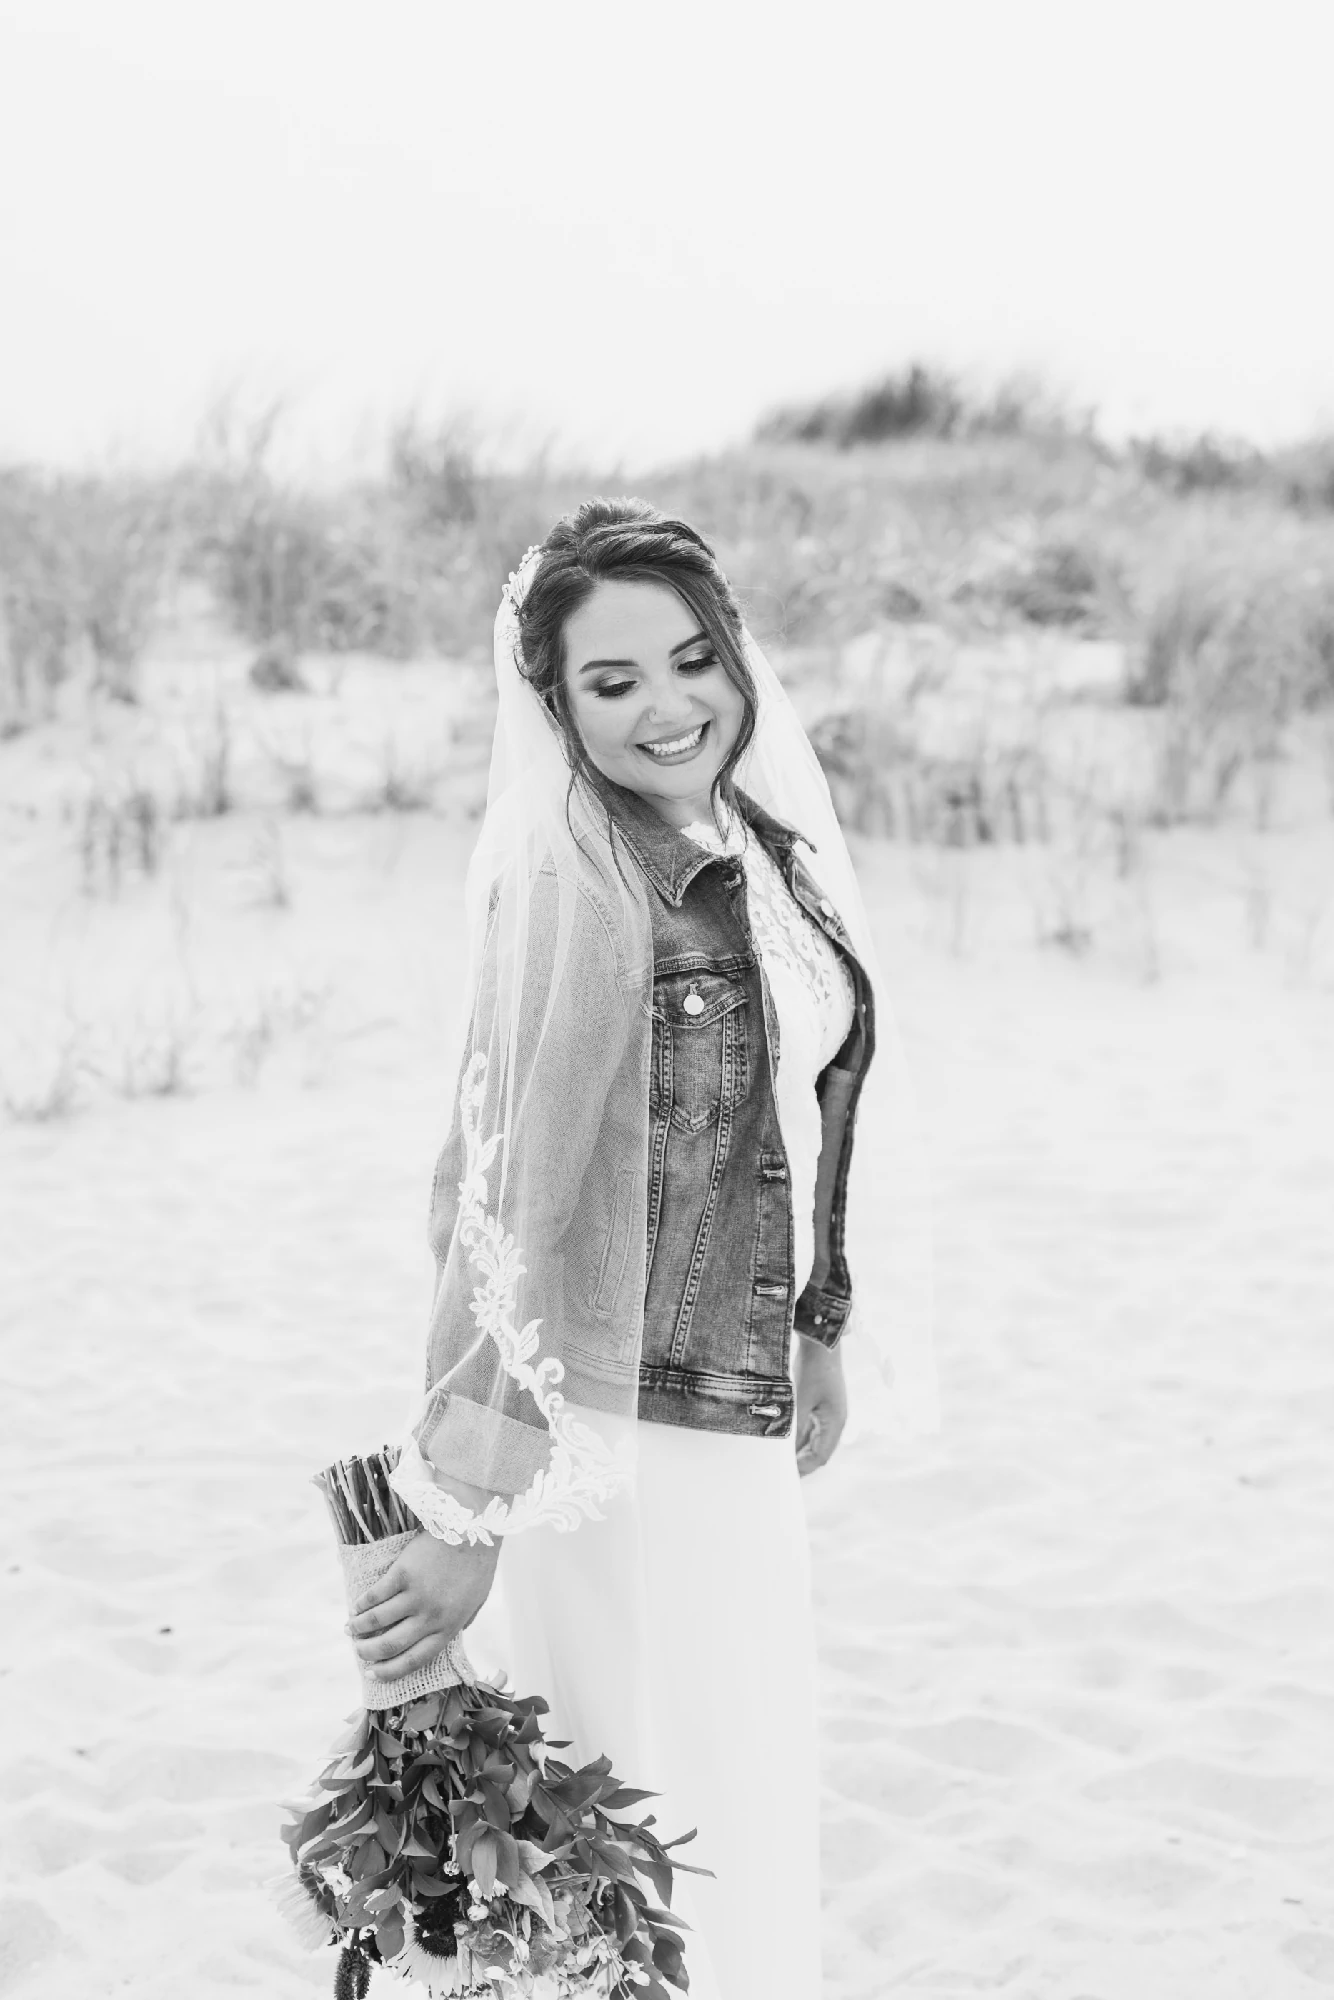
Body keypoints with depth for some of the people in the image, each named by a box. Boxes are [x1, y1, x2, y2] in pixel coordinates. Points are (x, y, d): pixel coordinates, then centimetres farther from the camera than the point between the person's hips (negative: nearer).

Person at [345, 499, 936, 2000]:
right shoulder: (577, 879, -19)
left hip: (734, 1425, 8)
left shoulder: (759, 856, 6)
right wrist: (468, 1514, -26)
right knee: (662, 1854, 3)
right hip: (621, 1432, -8)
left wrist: (816, 1340, 21)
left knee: (750, 1806, 21)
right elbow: (509, 1198, -24)